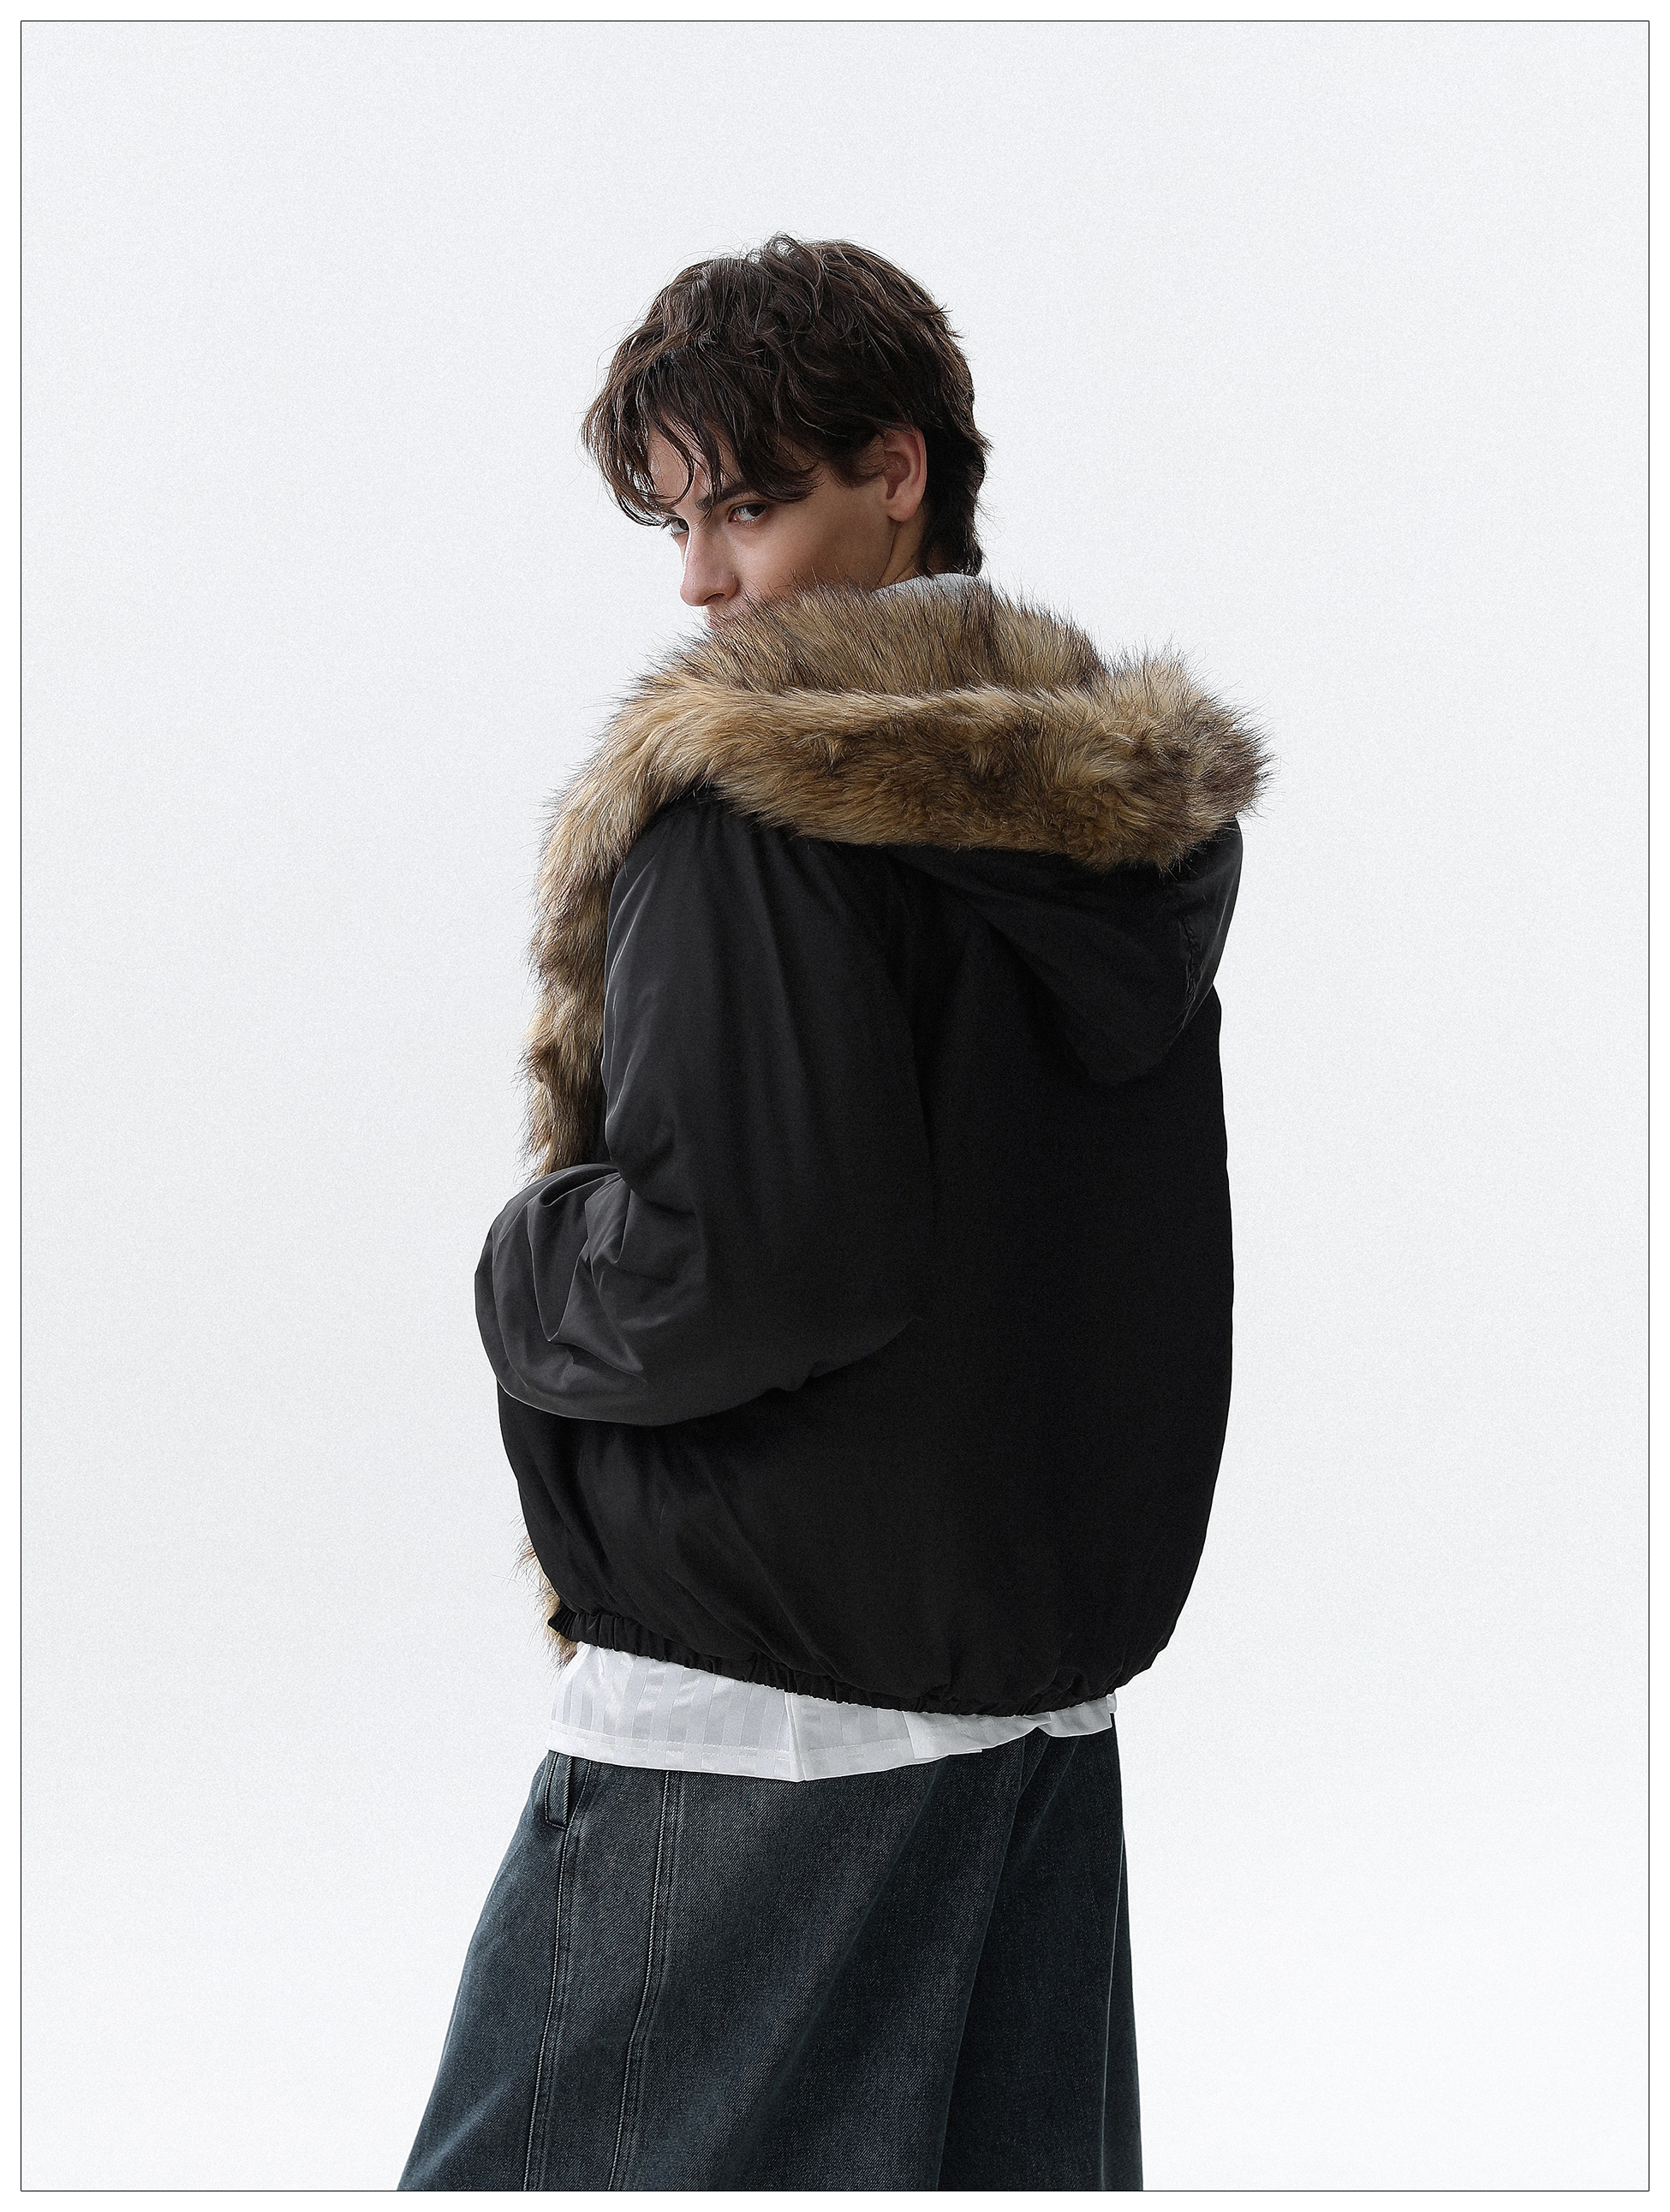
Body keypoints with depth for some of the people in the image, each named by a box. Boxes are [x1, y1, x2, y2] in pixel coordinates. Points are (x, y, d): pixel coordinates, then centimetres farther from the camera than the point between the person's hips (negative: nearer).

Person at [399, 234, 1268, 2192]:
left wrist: (521, 1279, -4)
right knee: (1005, 2166, 13)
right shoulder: (1138, 816, 12)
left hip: (765, 1692, -8)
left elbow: (731, 1262, -22)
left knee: (540, 2167, -1)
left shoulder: (755, 800, -14)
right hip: (1060, 1683, 9)